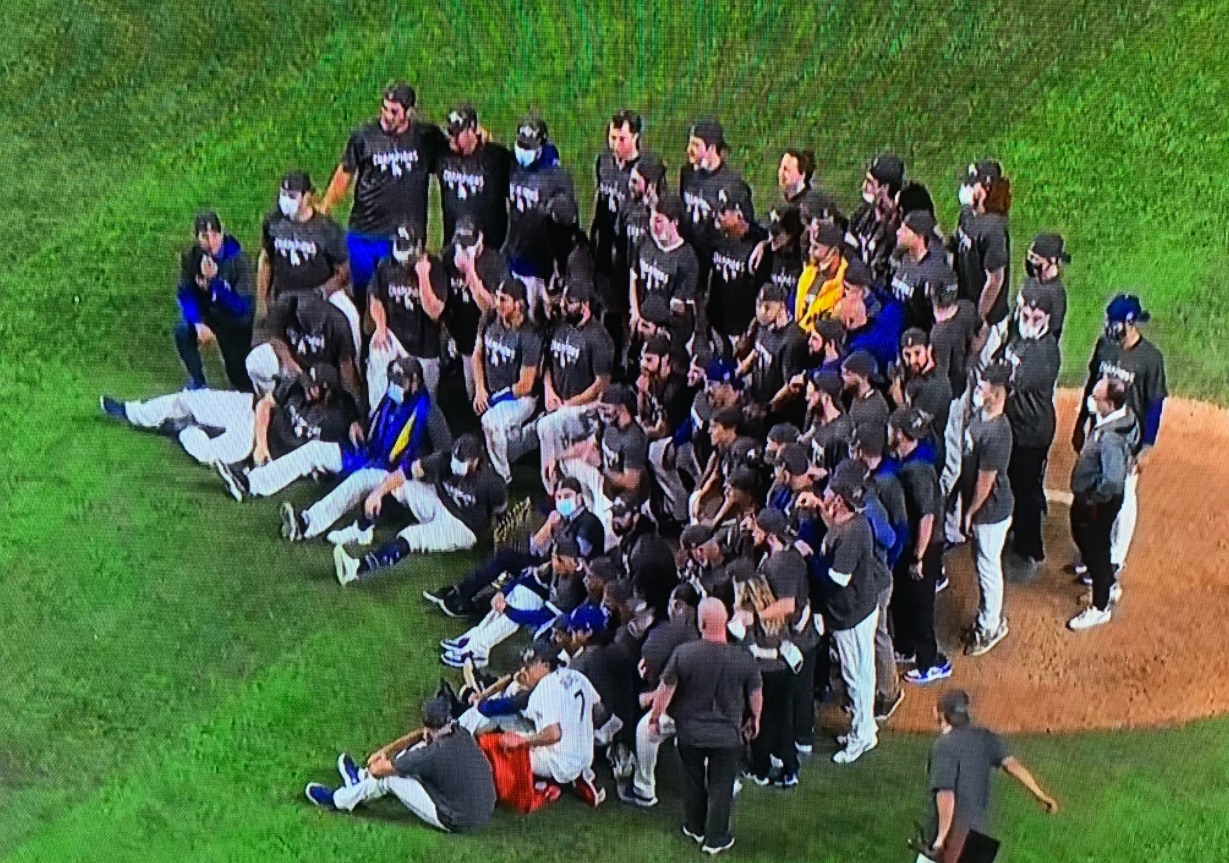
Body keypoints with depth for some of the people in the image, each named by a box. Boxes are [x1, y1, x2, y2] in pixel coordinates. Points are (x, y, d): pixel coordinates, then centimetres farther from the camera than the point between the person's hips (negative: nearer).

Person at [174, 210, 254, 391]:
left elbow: (242, 307, -28)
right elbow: (185, 295, -13)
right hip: (206, 315, 2)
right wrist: (199, 323, -31)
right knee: (182, 330, -31)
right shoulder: (191, 257, -15)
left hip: (235, 321, -2)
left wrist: (214, 280, -40)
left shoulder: (238, 259, -24)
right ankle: (197, 382, -9)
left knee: (242, 384, -1)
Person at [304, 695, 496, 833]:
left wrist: (377, 763, 9)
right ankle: (361, 779, 37)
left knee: (389, 775, 0)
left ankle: (338, 800, 25)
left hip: (457, 822, -7)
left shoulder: (431, 755, -28)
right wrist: (386, 750, 9)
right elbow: (422, 736, 13)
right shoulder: (462, 735, -8)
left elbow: (377, 770, -15)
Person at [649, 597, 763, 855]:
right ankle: (716, 839, 24)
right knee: (721, 786, 14)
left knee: (693, 781, 21)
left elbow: (665, 689, -10)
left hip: (689, 732, 1)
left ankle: (694, 829, 39)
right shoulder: (744, 659, -17)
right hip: (727, 734, -1)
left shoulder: (683, 653, -20)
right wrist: (754, 719, 18)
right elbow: (756, 695, -2)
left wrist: (654, 717, 6)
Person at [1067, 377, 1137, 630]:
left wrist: (1092, 500, -19)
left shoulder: (1111, 438, -35)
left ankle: (1100, 608, 28)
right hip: (1087, 495, 10)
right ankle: (1110, 586, 47)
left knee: (1096, 549, 8)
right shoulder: (1108, 420, -5)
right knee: (1082, 537, 27)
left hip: (1098, 502, -10)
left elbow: (1112, 481, -35)